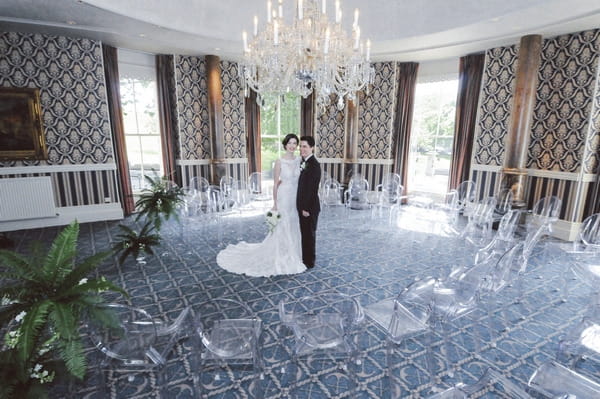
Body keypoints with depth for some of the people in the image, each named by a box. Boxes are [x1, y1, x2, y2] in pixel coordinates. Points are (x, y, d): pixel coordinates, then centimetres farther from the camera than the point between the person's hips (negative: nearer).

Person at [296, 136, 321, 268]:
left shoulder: (314, 165, -18)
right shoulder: (303, 162, 10)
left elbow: (313, 189, -21)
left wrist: (307, 208, -19)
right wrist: (301, 206, 11)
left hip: (309, 207, -8)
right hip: (302, 205, 9)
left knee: (309, 234, 4)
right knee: (304, 233, 17)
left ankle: (309, 262, 18)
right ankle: (304, 259, 31)